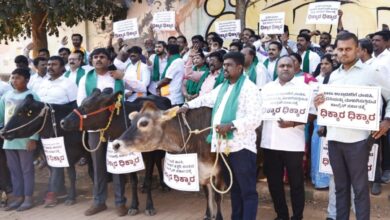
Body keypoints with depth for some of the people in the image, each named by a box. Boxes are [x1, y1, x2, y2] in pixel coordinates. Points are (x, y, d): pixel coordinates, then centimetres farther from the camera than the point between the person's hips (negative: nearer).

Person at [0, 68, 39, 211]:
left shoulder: (31, 96, -6)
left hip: (25, 139, -5)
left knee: (26, 169, 3)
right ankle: (18, 197, 20)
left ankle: (28, 198, 11)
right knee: (14, 170, 11)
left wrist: (33, 138, -17)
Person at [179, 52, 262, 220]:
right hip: (224, 146, 8)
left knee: (247, 191, -3)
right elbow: (206, 99, 34)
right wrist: (188, 105, 23)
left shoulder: (249, 88, -8)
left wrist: (231, 125, -25)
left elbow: (255, 118, -17)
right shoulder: (222, 87, 18)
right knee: (233, 188, 18)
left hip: (241, 147, -8)